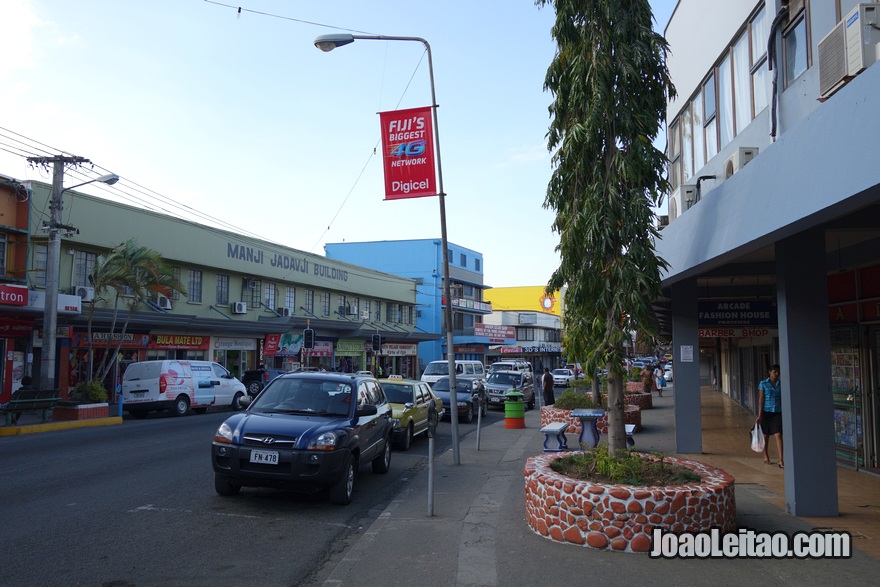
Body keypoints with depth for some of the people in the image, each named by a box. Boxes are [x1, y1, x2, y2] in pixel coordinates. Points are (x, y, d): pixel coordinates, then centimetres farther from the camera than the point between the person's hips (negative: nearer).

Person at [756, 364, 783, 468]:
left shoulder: (781, 384, 4)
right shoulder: (763, 384, -3)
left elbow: (783, 400, 9)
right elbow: (760, 400, -5)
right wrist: (759, 415, -9)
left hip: (777, 413, 1)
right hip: (766, 412, -1)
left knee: (778, 435, -10)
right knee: (766, 436, 10)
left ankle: (781, 460, -12)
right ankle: (766, 457, 28)